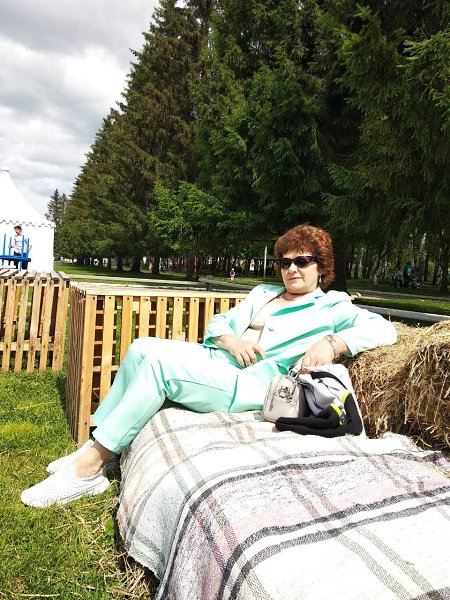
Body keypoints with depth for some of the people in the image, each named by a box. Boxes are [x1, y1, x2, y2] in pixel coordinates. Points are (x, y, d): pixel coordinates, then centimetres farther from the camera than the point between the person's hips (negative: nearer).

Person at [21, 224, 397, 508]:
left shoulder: (332, 307, 7)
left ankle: (88, 470, -18)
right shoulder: (263, 293, 25)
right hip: (215, 359, 7)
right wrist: (230, 340, -5)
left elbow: (383, 329, -7)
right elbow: (218, 322, 19)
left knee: (159, 361, -26)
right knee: (143, 347, -16)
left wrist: (331, 343, -24)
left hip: (250, 384, -7)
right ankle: (96, 448, -10)